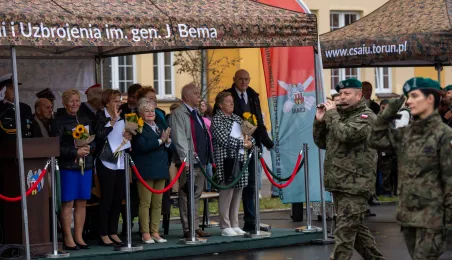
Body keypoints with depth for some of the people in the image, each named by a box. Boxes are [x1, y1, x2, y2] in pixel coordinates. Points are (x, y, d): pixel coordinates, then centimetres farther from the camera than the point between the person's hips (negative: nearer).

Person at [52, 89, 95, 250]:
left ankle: (79, 237, 13)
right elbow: (56, 147, -11)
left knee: (82, 202, 6)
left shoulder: (84, 120, 13)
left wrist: (89, 149, -8)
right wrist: (76, 152, -19)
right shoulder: (59, 121, -5)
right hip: (68, 166, -5)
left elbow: (94, 141, 14)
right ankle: (68, 239, 1)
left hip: (86, 165, 5)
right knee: (68, 202, -4)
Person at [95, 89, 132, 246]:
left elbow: (128, 136, 19)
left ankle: (113, 232, 16)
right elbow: (100, 134, -23)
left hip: (121, 163, 6)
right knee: (106, 199, -2)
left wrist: (129, 137, -3)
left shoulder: (122, 117, 13)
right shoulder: (101, 117, -6)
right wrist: (113, 120, -19)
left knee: (118, 199, 7)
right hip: (107, 163, -6)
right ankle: (103, 234, 4)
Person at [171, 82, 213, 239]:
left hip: (200, 160, 9)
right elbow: (179, 139, -17)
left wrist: (208, 158, 19)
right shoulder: (179, 113, -9)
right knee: (187, 196, -5)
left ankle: (195, 227, 16)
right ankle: (188, 230, -3)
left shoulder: (196, 113, 19)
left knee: (196, 195, 12)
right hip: (188, 162, -9)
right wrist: (186, 159, -24)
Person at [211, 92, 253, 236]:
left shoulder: (237, 118, 18)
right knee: (226, 194, -6)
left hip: (240, 161, 7)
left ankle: (234, 225, 14)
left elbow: (248, 135, 20)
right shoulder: (217, 120, -6)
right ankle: (225, 227, 0)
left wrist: (249, 142, -3)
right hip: (225, 161, -7)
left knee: (237, 194, 8)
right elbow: (224, 139, -16)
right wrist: (243, 143, -11)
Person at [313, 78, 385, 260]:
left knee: (345, 231, -11)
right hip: (338, 182, 9)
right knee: (355, 227, 16)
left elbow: (346, 134, -24)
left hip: (355, 183, -9)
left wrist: (332, 114, -11)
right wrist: (320, 121, 2)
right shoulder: (339, 115, 18)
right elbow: (321, 143, 17)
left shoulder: (366, 117, -7)